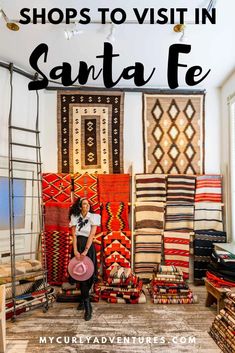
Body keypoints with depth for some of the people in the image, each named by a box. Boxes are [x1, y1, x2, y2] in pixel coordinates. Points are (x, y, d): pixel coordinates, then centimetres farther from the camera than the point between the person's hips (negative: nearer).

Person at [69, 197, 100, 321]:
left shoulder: (93, 217, -5)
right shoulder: (75, 217, 3)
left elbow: (91, 235, -11)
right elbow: (74, 235, -3)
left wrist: (85, 251, -18)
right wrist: (75, 251, -13)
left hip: (88, 246, -2)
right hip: (77, 246, 3)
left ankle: (84, 300, 16)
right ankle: (87, 306, 19)